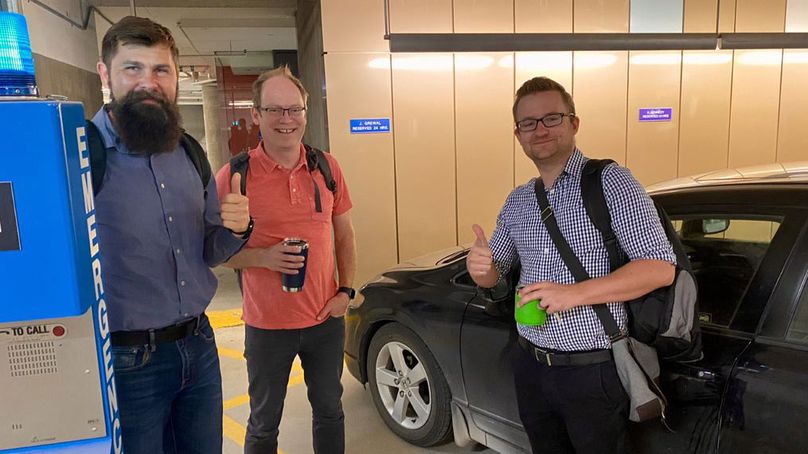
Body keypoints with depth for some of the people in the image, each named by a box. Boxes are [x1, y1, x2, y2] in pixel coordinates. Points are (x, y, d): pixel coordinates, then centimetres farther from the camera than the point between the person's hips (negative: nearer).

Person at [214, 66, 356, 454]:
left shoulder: (326, 167, -1)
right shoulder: (234, 175, -12)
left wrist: (346, 290, -1)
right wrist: (263, 256, -22)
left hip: (326, 319, 3)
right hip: (267, 325, -3)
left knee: (329, 411, 21)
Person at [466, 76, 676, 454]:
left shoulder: (610, 182, -11)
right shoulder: (517, 201, 7)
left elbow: (660, 268, -17)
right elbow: (494, 276, 14)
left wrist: (575, 293, -26)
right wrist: (480, 266, -10)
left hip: (593, 371, -5)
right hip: (530, 366, 5)